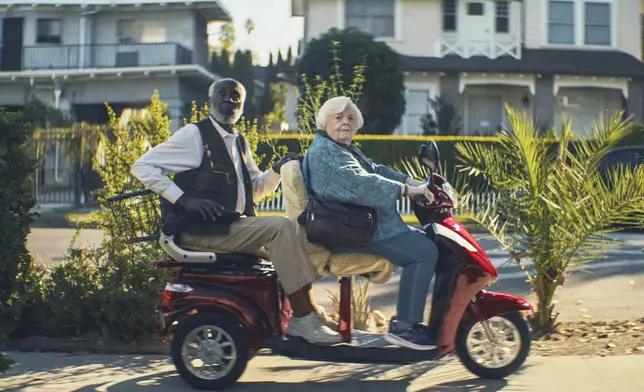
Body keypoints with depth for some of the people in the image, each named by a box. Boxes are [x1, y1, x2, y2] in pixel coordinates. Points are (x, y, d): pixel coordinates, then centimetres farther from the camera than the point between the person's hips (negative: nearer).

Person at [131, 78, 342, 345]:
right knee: (281, 228, -22)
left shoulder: (239, 142, 19)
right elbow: (142, 166, -7)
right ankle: (304, 318, -19)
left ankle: (304, 315, -9)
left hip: (233, 224, 8)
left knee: (295, 231, -6)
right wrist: (185, 198, -16)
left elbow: (256, 190, 24)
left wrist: (277, 170, 3)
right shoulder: (194, 135, -3)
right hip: (200, 229, -8)